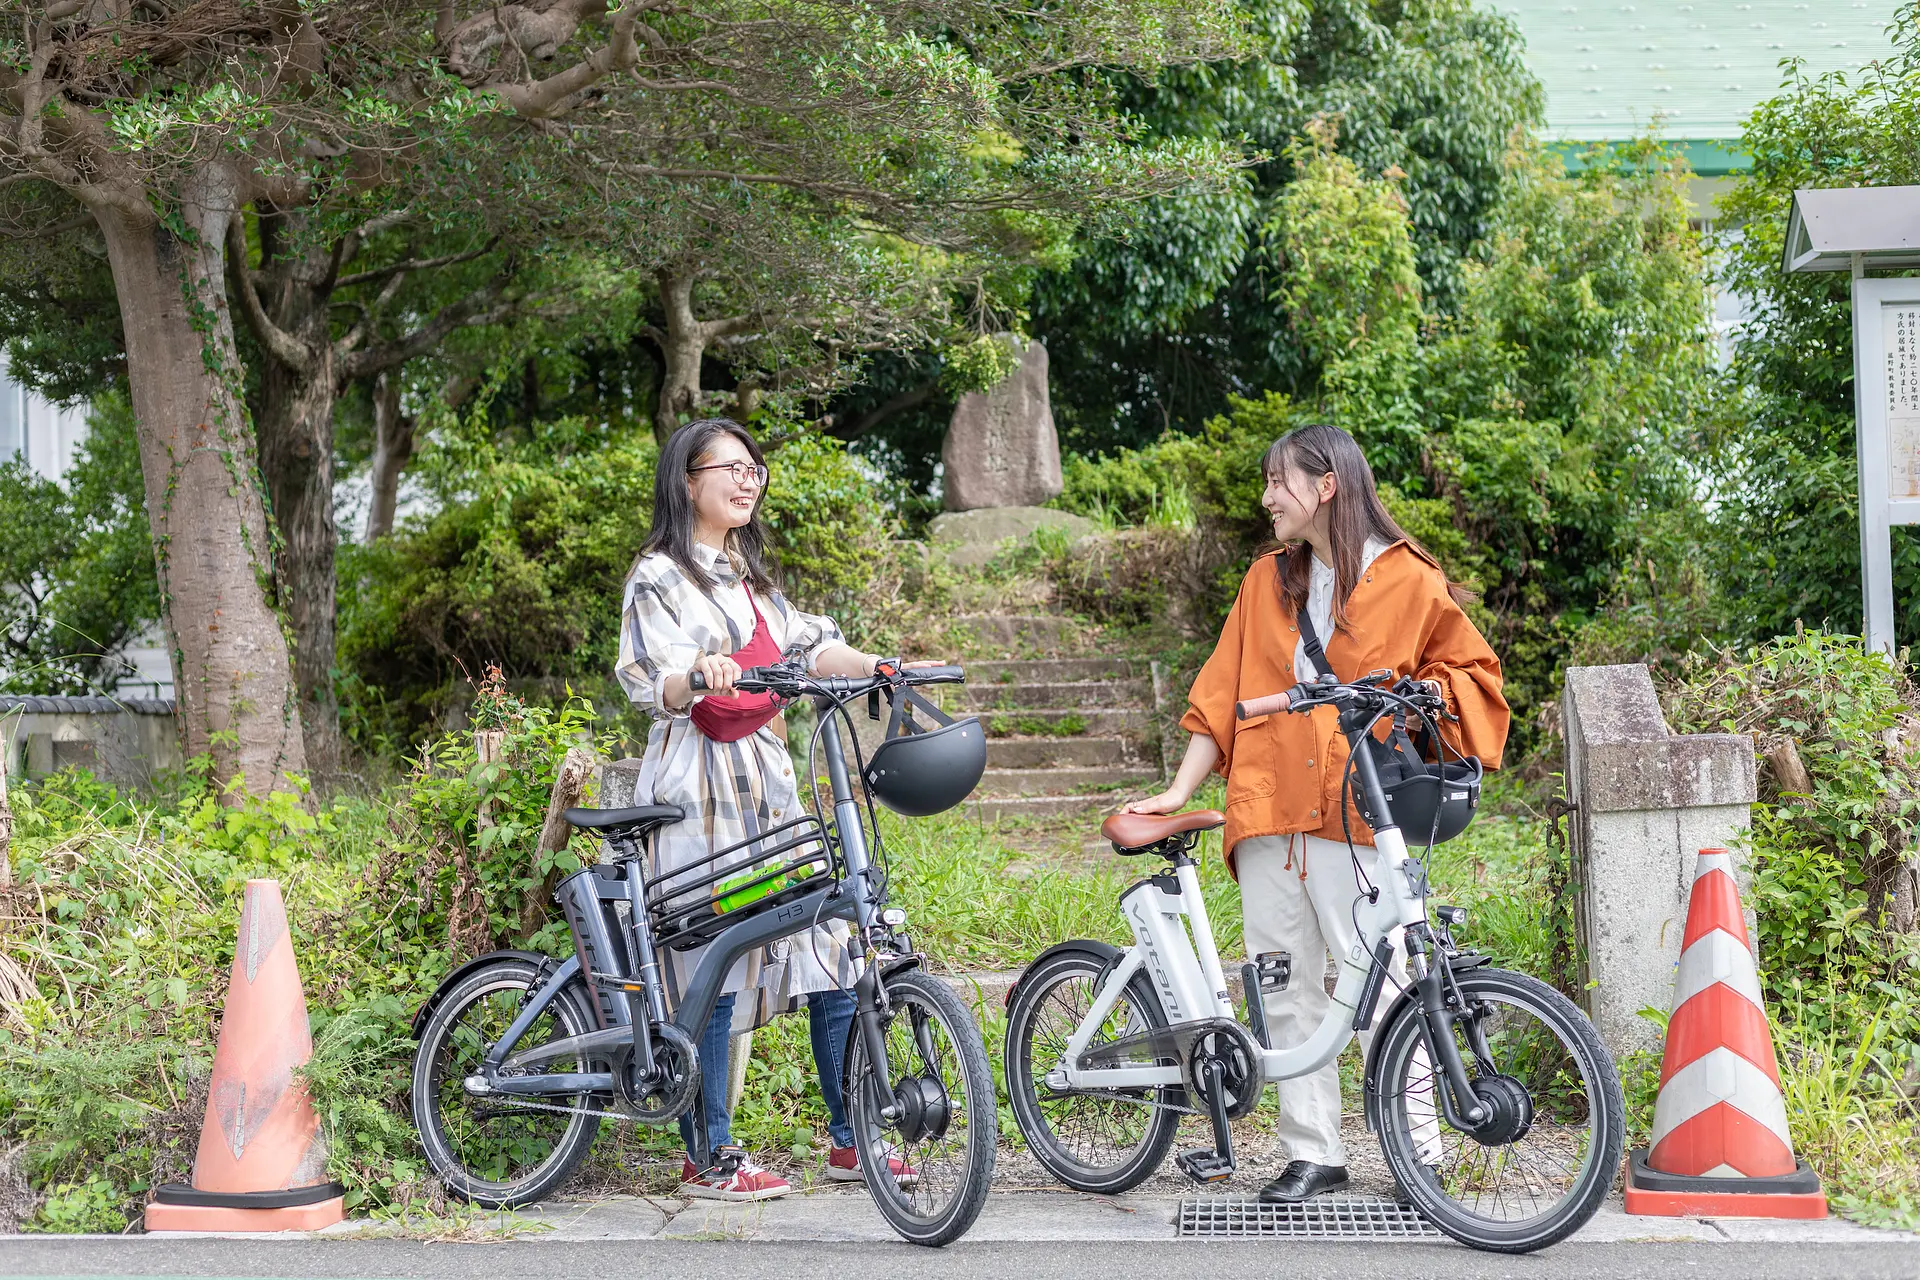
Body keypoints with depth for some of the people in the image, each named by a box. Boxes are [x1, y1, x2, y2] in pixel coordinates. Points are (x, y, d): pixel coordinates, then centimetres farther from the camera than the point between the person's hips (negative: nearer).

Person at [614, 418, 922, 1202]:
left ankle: (849, 1141, 12)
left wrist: (882, 667, -5)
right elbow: (649, 686, -16)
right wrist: (697, 677, -37)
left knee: (829, 941, 4)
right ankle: (710, 1159, 4)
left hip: (767, 782, 8)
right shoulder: (661, 576, -4)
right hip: (698, 789, -8)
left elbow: (808, 645, 12)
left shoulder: (748, 573, 21)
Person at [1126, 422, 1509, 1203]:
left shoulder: (1407, 581, 4)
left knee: (1376, 984, -9)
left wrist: (1419, 693, -8)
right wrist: (1180, 790, 11)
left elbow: (1469, 670, 12)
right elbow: (1222, 696, 17)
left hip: (1355, 817, -4)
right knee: (1285, 988, 4)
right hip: (1268, 816, 4)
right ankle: (1313, 1153, 11)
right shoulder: (1266, 581, 17)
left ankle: (1420, 1148, 3)